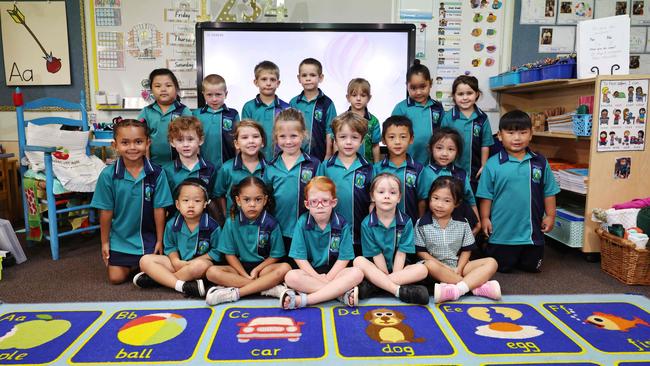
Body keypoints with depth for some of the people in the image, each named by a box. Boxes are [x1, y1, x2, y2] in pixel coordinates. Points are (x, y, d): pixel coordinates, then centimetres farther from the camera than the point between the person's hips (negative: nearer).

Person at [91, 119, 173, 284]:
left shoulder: (156, 173, -14)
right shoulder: (108, 175, -11)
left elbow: (159, 209, -8)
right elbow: (106, 212, -4)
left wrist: (159, 240, -3)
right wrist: (105, 242, 2)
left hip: (148, 238, -1)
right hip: (120, 238, 1)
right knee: (116, 278, 2)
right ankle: (132, 264, 34)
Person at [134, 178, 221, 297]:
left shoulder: (211, 226, -13)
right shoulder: (172, 224, -2)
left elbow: (216, 252, -10)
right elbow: (170, 246, 11)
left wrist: (193, 262, -16)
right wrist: (175, 260, -10)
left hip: (200, 262, -4)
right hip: (179, 262, 4)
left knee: (200, 265, -40)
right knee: (145, 260, -12)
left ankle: (155, 278, -22)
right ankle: (182, 286, -29)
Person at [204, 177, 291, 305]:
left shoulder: (271, 223, -8)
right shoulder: (231, 222, -5)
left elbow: (275, 255, -2)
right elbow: (230, 254, -2)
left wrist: (256, 270, -14)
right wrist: (245, 275, -12)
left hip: (263, 266, -1)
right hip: (240, 266, 1)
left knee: (285, 268, -29)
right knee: (212, 272, -25)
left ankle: (234, 293, -29)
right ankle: (269, 288, -28)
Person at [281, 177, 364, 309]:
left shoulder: (341, 224, -7)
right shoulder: (302, 223, -8)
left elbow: (344, 258, -6)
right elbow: (300, 257, -8)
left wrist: (327, 278, -16)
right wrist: (318, 278, -17)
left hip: (334, 271, 1)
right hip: (310, 271, 0)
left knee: (357, 273, -28)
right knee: (291, 277, -29)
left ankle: (302, 300, -32)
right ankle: (342, 293, -27)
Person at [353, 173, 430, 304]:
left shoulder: (406, 222, -6)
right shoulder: (367, 224, -8)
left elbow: (401, 253, -9)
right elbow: (376, 254, -9)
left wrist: (390, 279, -16)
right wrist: (387, 276, -14)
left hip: (398, 269, 1)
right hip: (376, 269, -1)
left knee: (422, 269, -24)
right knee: (359, 261, -28)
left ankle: (370, 285, -30)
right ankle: (400, 291, -34)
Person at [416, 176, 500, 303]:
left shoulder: (462, 224, 1)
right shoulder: (422, 224, -6)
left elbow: (466, 250, 4)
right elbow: (421, 251, -5)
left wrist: (458, 269, -13)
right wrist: (444, 267, -14)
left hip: (458, 265, 3)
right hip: (437, 265, -3)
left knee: (491, 263, -16)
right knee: (429, 265, -37)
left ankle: (455, 290, -38)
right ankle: (477, 286, -32)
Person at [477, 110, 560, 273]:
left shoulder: (540, 163, -1)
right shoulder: (493, 164, -9)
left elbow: (548, 192, 6)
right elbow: (486, 195, -5)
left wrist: (550, 216, 3)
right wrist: (484, 218, -6)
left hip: (532, 230, 3)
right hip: (502, 230, -2)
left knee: (532, 266, 17)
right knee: (503, 267, 12)